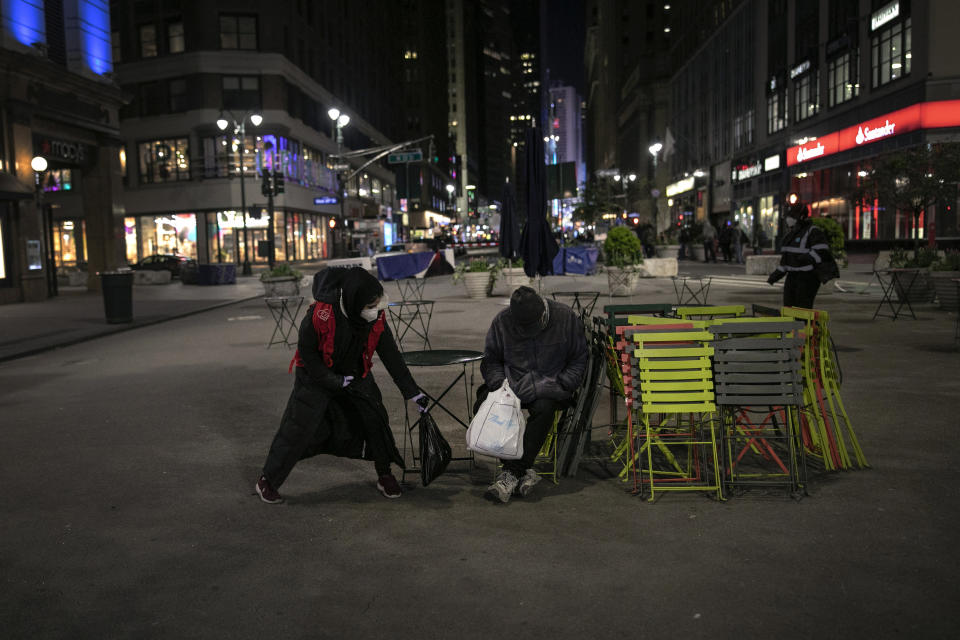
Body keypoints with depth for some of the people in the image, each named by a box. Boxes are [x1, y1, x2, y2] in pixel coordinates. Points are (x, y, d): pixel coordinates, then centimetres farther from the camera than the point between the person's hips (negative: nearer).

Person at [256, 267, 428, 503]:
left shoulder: (376, 317, -21)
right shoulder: (320, 315, -34)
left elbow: (391, 356, -12)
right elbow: (307, 352, -20)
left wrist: (413, 392, -10)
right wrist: (335, 382, -20)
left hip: (356, 375, 4)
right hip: (317, 376, -4)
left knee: (375, 419, -3)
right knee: (297, 428, -4)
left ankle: (384, 475, 18)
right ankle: (267, 481, 13)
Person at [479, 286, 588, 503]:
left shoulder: (566, 317, -7)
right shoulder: (501, 321, -3)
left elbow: (578, 361, 1)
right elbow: (490, 361, 9)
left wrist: (559, 386, -13)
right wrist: (501, 385, -10)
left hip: (551, 388, -2)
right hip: (513, 385, 2)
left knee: (544, 407, -36)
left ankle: (512, 473, -29)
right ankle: (525, 472, -26)